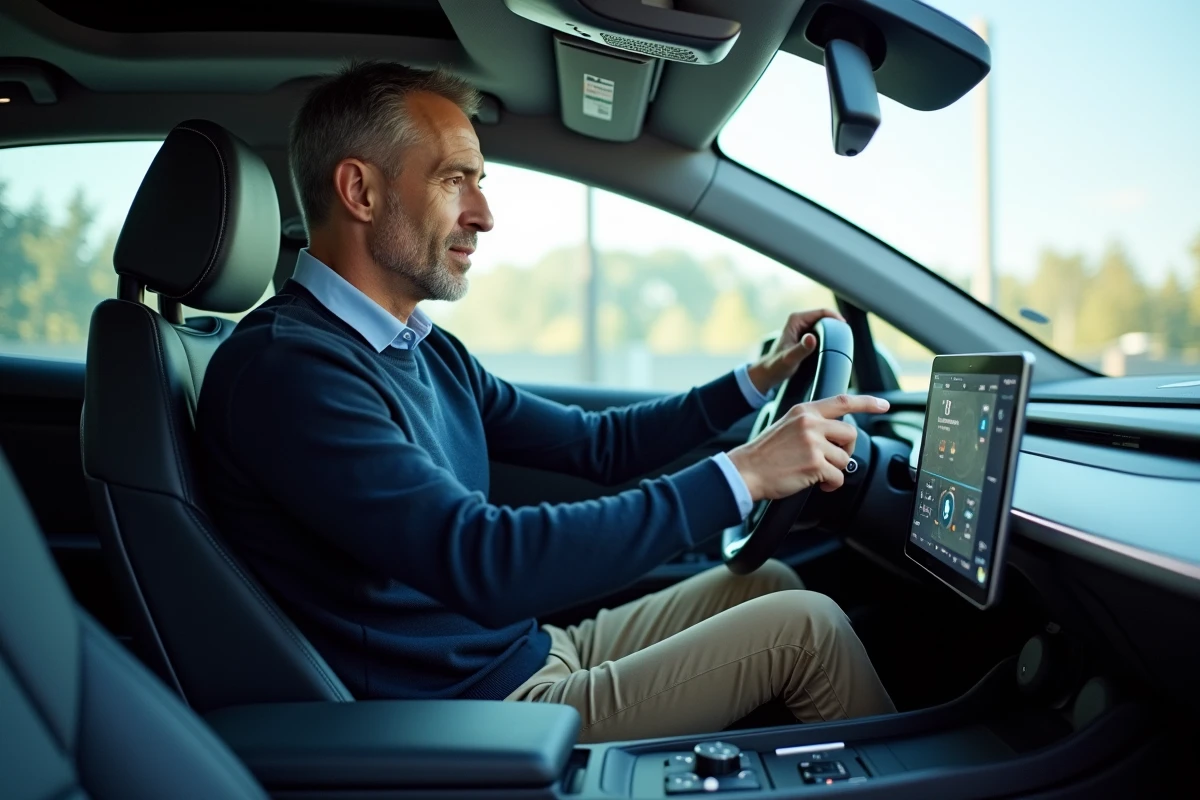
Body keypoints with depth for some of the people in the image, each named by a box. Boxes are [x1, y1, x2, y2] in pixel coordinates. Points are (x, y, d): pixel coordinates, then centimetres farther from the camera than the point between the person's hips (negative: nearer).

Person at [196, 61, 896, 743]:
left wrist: (755, 381, 9)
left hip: (537, 649, 9)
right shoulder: (282, 366, -22)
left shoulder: (428, 351, 8)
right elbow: (484, 563, -33)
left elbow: (597, 444, 15)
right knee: (806, 625, -7)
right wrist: (739, 476, -29)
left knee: (772, 583, 13)